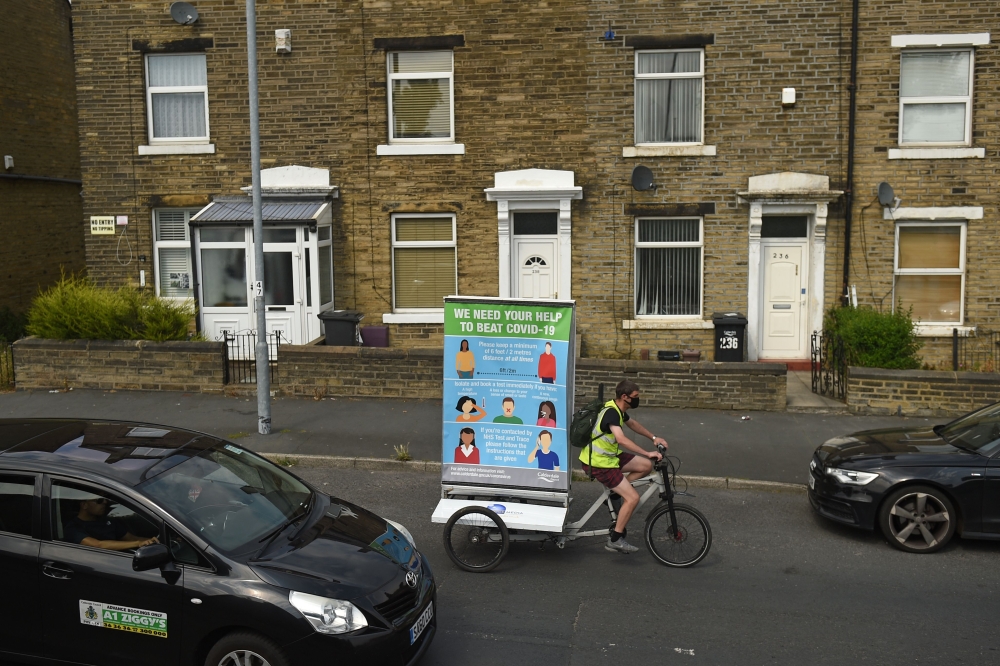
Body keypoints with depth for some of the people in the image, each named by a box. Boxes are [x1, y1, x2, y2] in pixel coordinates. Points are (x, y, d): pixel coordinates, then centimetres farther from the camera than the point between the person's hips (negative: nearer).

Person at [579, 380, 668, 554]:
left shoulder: (619, 410, 6)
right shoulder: (611, 412, -25)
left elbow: (632, 423, 27)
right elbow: (622, 439, -37)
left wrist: (654, 438, 25)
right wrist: (647, 453, -36)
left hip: (609, 455, 9)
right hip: (599, 463, -9)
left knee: (646, 466, 7)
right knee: (633, 498, -12)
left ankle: (617, 491, 16)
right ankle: (614, 540, -4)